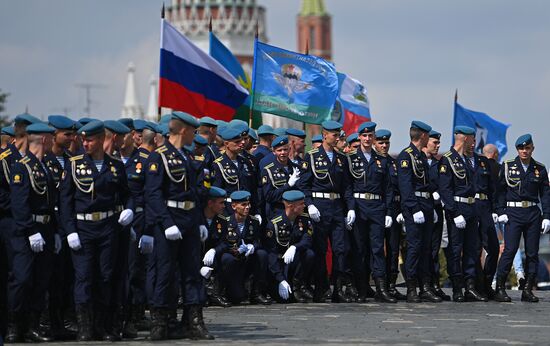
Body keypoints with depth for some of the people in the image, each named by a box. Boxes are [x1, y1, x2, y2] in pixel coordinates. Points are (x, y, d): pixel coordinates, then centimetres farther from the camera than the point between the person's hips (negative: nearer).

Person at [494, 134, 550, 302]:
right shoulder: (508, 167, 2)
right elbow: (500, 190, 3)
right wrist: (501, 212, -6)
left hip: (533, 213, 3)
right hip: (513, 213, -3)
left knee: (532, 253, 2)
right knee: (510, 250, -12)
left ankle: (528, 290, 9)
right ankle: (500, 288, -7)